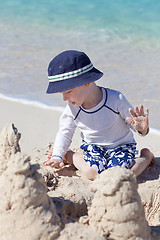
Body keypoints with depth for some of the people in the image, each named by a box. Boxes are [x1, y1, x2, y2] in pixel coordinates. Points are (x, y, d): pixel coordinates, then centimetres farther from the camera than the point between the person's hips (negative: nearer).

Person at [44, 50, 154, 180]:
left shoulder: (116, 99, -21)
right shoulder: (72, 108, -10)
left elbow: (133, 122, -11)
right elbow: (65, 133, 5)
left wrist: (142, 129, -35)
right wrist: (57, 156, -6)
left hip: (121, 146, -2)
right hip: (93, 147, 2)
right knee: (92, 173, -29)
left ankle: (146, 156, -1)